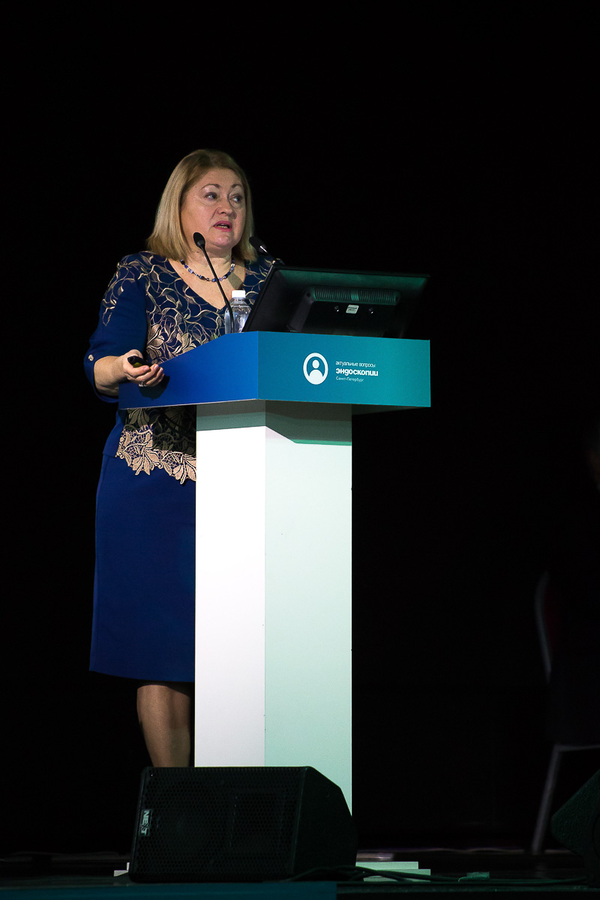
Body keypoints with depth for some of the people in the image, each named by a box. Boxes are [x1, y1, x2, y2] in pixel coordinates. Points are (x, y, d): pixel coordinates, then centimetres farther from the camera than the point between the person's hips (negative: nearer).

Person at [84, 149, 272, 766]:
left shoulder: (267, 283, 14)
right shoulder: (142, 277, 4)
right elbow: (101, 367, -8)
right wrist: (126, 369, -30)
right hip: (158, 480, -2)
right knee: (164, 647, -4)